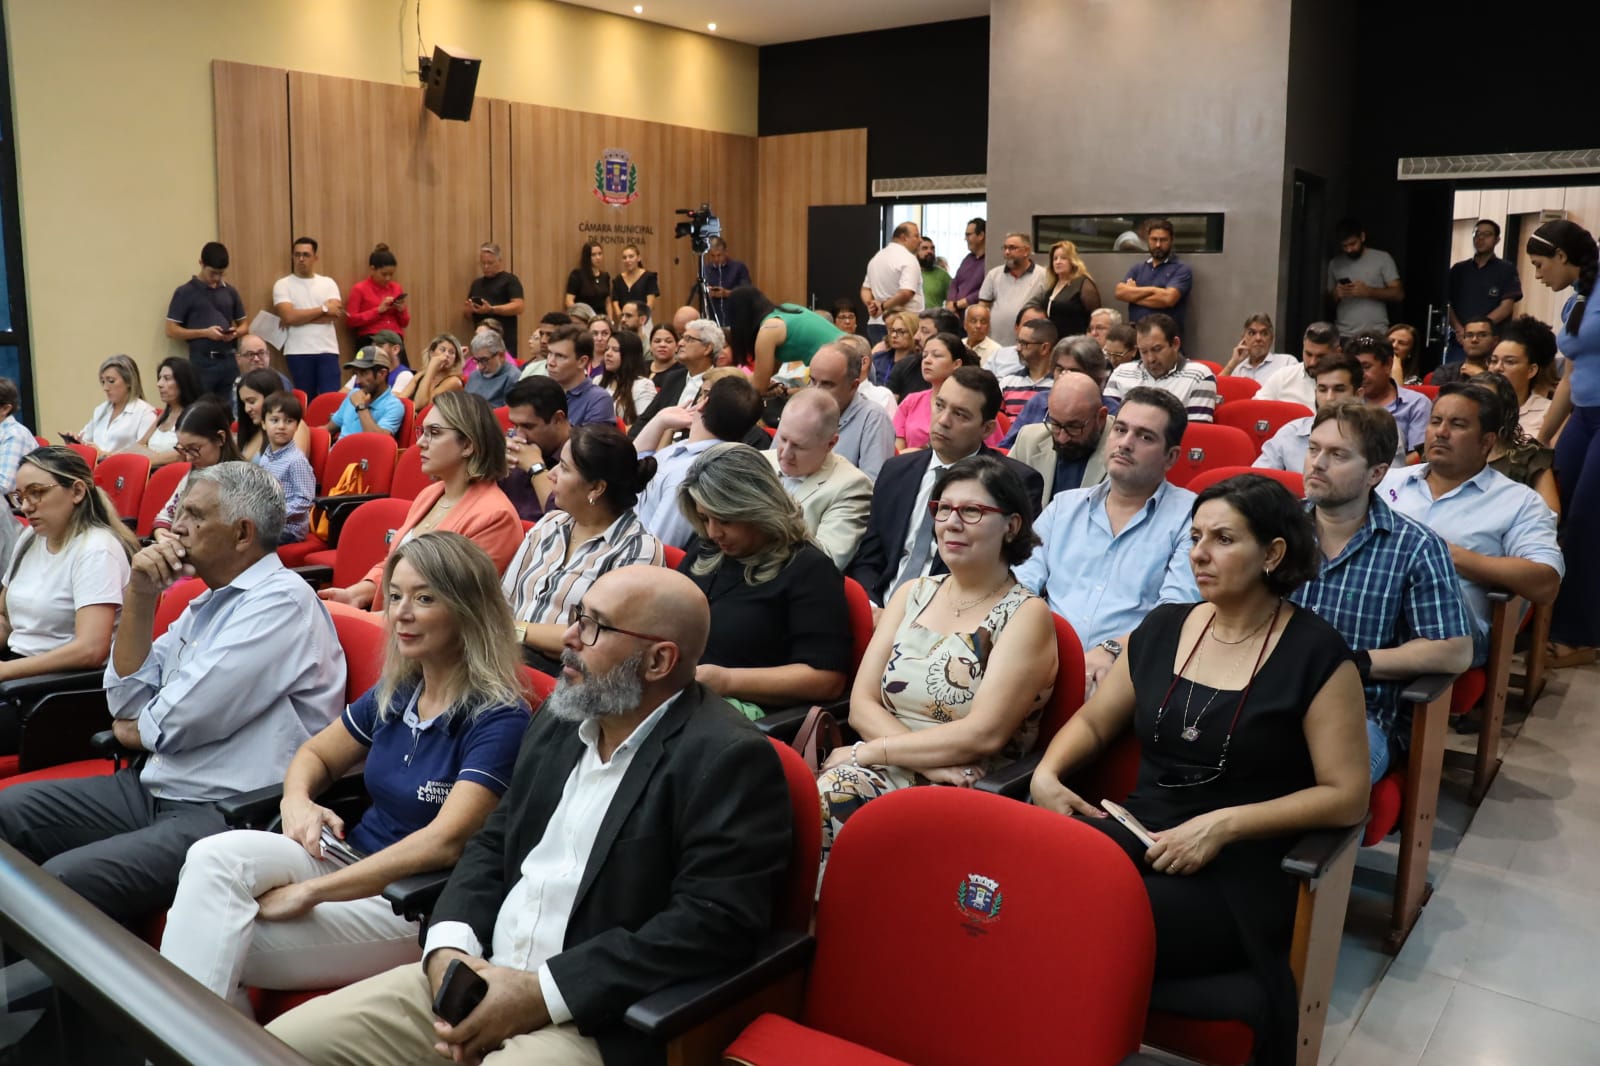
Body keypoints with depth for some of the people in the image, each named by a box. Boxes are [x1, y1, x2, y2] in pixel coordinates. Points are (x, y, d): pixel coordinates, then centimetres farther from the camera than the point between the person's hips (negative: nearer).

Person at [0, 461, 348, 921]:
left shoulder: (281, 600, -14)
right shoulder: (209, 600, 16)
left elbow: (181, 723, -19)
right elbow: (127, 702, 14)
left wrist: (133, 729, 4)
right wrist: (140, 597, 4)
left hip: (226, 815, -10)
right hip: (152, 788, 10)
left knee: (60, 883, -24)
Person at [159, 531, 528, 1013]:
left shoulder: (498, 719, -15)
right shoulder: (395, 693, 8)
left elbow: (445, 842, -24)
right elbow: (316, 754, 23)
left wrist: (309, 892, -24)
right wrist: (296, 801, -3)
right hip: (350, 863, 7)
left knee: (222, 944, -21)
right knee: (215, 856, -20)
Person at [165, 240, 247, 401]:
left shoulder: (230, 292, 12)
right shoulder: (185, 292, -1)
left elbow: (243, 324, 19)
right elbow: (172, 330, -4)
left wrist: (235, 332, -5)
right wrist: (205, 332, -15)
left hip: (230, 360, 4)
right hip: (202, 362, -4)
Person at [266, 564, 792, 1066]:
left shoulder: (731, 760, -14)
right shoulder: (559, 719, 10)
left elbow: (713, 921, -21)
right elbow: (493, 845, 15)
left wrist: (542, 993, -19)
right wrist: (448, 947, -4)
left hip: (598, 1021, -7)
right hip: (475, 978, 7)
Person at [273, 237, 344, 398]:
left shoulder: (328, 283, 10)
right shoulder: (282, 285, 4)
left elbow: (335, 315, -5)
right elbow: (289, 316, -10)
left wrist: (299, 317, -8)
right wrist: (324, 308, -6)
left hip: (327, 350, 1)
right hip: (298, 352, -1)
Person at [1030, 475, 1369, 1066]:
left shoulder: (1316, 653, -5)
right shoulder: (1163, 627, 11)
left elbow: (1346, 797, -6)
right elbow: (1093, 721, 21)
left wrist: (1223, 825, -17)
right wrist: (1048, 773, 0)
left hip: (1239, 865, -4)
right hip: (1137, 832, 5)